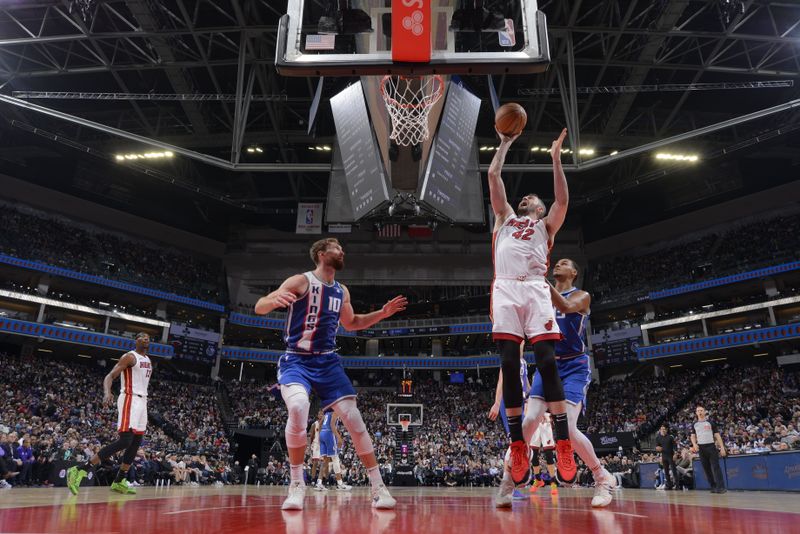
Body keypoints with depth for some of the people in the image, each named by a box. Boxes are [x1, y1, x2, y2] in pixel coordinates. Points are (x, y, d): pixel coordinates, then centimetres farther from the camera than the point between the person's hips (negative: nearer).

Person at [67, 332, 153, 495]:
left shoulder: (149, 361, 18)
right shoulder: (129, 357, -7)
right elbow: (110, 376, -15)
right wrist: (107, 393, -34)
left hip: (142, 401, 9)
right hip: (129, 399, -9)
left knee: (136, 443, 8)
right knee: (124, 441, -20)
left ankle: (119, 482, 16)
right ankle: (80, 470, -19)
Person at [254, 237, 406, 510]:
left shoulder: (342, 291, 9)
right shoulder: (300, 281, -9)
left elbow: (351, 323, 26)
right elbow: (259, 308, -16)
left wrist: (382, 313, 12)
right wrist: (274, 300, -40)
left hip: (328, 361, 5)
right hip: (296, 360, -5)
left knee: (353, 417, -4)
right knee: (298, 407, -33)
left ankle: (378, 486, 7)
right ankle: (297, 484, -14)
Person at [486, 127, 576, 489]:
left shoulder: (546, 225, 26)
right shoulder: (505, 217, 32)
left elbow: (563, 201, 8)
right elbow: (493, 175, 28)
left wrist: (556, 158, 8)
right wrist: (505, 144, 35)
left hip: (535, 289, -1)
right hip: (505, 290, 2)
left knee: (547, 364, -12)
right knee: (509, 366, -6)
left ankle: (564, 448, -11)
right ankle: (518, 448, -1)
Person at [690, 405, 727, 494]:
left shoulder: (710, 423, 4)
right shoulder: (694, 425, 12)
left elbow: (717, 435, 2)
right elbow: (693, 436, 16)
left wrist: (722, 448, -6)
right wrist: (694, 444, -5)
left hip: (711, 446, -3)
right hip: (701, 448, 3)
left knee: (716, 467, -8)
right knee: (707, 469, 5)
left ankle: (721, 487, -8)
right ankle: (713, 487, 13)